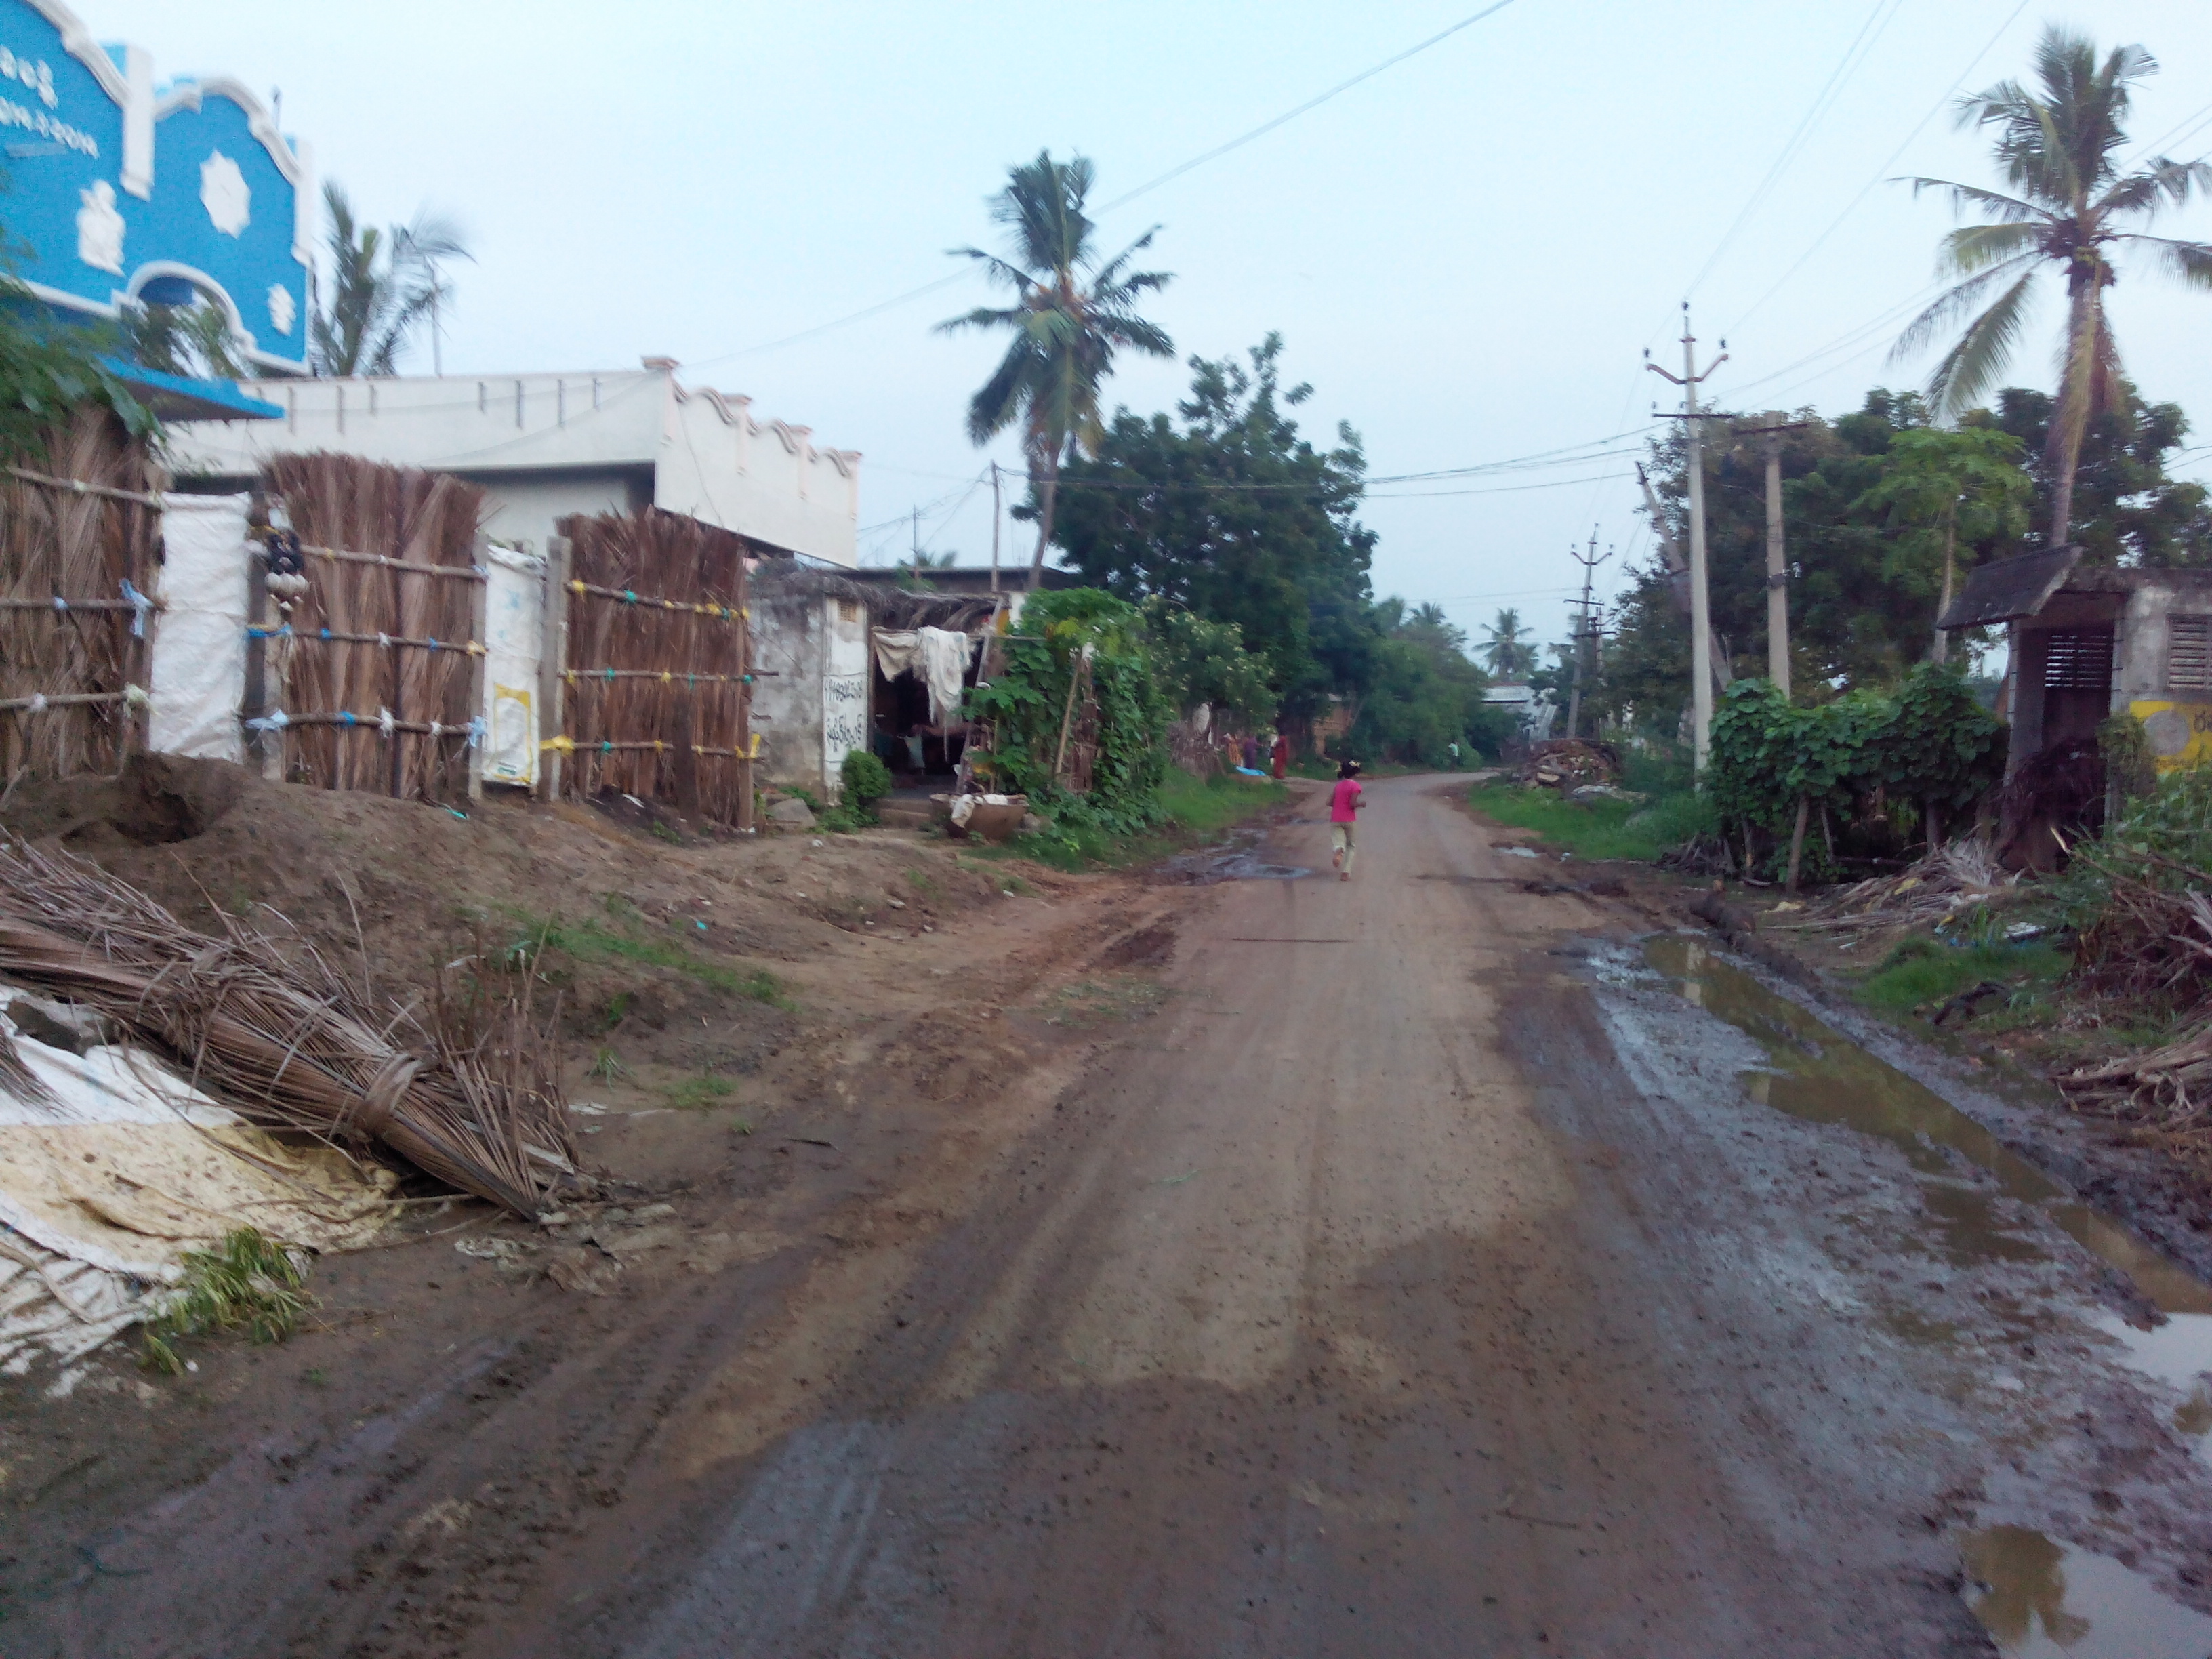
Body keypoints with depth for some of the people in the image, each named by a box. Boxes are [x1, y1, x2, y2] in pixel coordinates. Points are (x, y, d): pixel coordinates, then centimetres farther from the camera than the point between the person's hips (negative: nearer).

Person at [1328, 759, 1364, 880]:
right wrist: (1362, 803, 2)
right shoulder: (1355, 786, -9)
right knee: (1351, 845, 14)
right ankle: (1345, 872, 4)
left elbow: (1329, 803, 5)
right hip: (1349, 820, -3)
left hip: (1335, 819, 3)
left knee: (1337, 842, 2)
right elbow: (1353, 804, -16)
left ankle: (1339, 850, -38)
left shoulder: (1338, 785, 8)